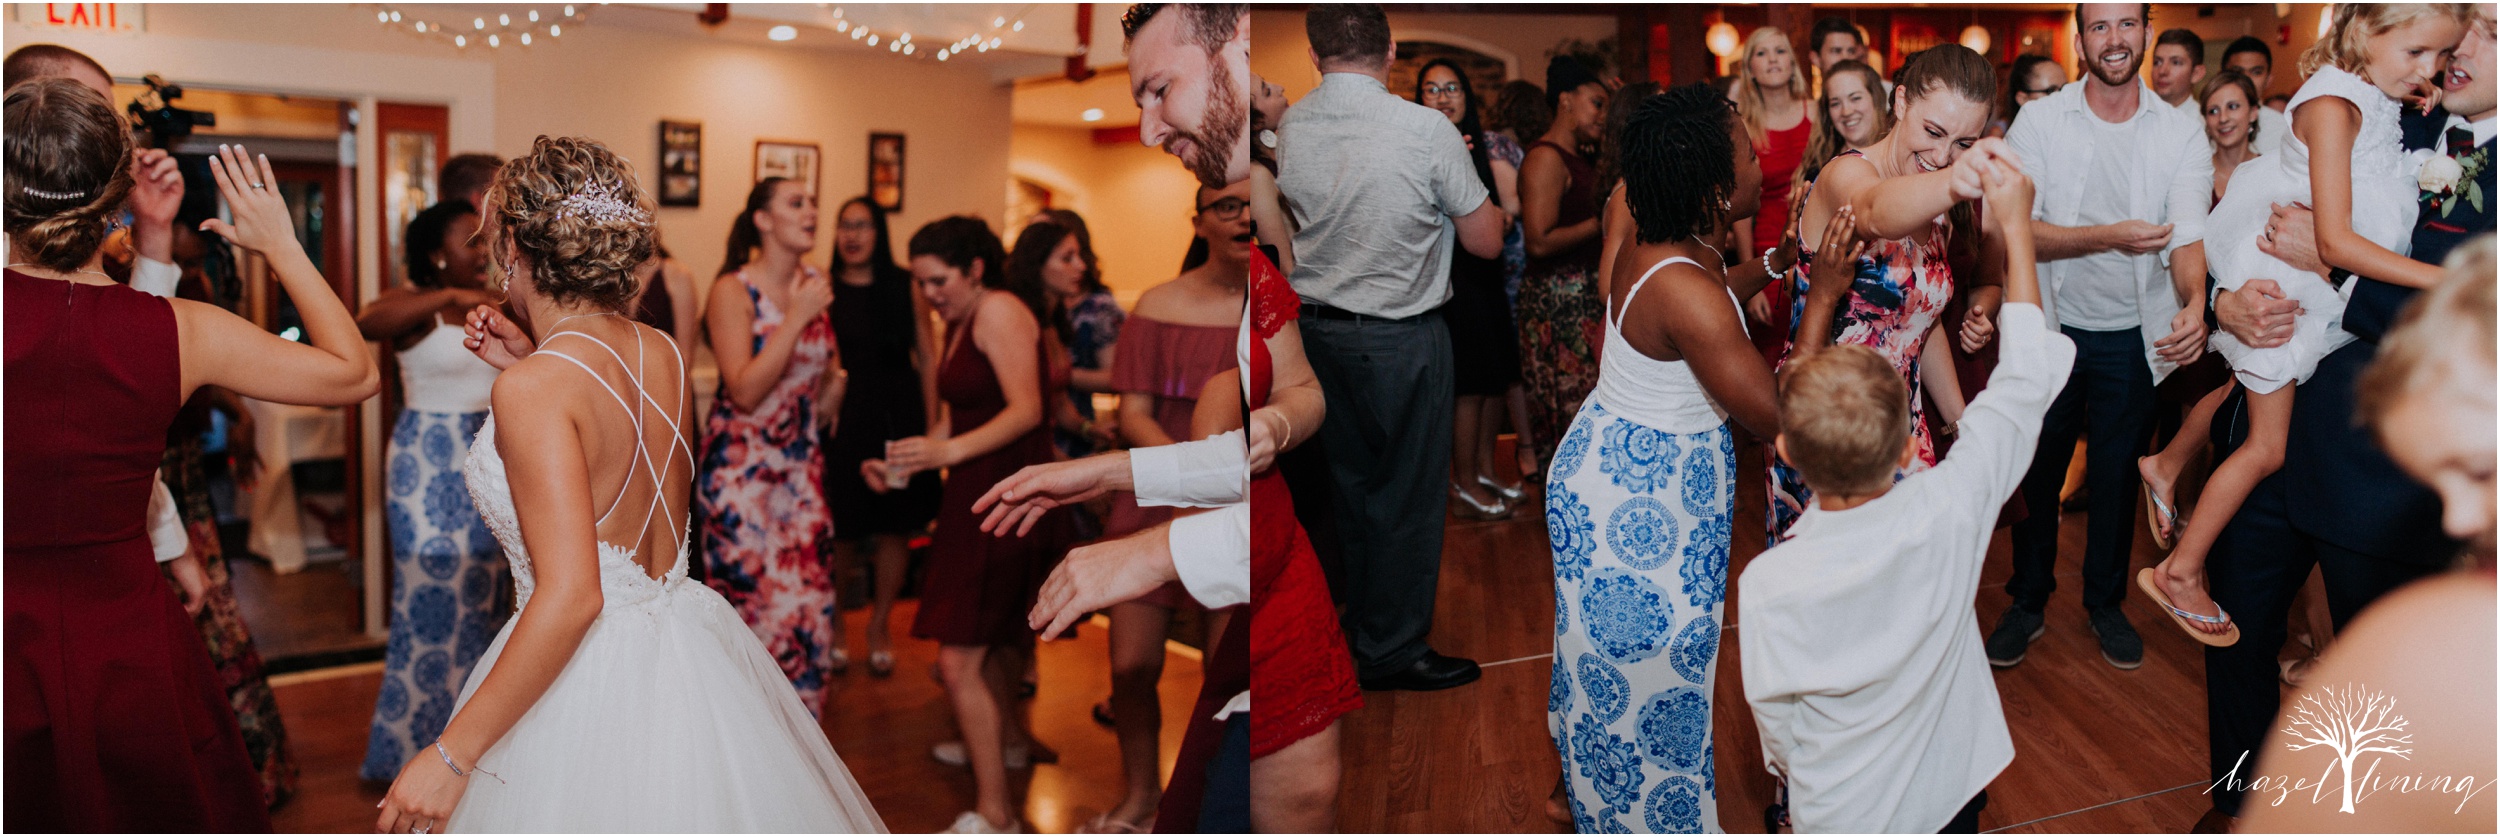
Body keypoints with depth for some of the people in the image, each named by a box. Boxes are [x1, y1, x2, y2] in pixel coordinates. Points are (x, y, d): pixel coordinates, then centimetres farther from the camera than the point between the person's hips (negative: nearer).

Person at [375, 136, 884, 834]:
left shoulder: (534, 388, -20)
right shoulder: (666, 354, 1)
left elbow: (570, 595, -26)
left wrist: (452, 754, -21)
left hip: (591, 686, -7)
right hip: (689, 648, 7)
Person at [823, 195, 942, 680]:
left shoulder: (906, 287, 4)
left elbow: (928, 360, 5)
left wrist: (931, 427, -1)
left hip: (899, 419, 1)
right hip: (844, 422, -1)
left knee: (896, 528, 5)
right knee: (844, 531, 0)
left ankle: (880, 623, 25)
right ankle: (830, 620, 25)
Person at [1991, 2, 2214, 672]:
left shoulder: (2182, 134, -4)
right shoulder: (2038, 122, -7)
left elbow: (2189, 235, -15)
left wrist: (2195, 306, -34)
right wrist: (2112, 236, -29)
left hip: (2134, 334, 1)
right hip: (2052, 324, -1)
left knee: (2117, 474, 13)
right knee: (2037, 471, 10)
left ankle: (2105, 603, 33)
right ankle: (2028, 602, 27)